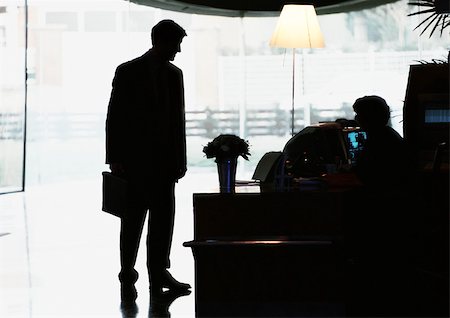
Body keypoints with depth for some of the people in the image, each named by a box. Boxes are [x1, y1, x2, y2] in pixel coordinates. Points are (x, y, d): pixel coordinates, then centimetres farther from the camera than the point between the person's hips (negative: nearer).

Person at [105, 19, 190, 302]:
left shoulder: (174, 74, 9)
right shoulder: (128, 72, -6)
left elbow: (178, 119, 12)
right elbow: (114, 117, -6)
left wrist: (180, 160, 9)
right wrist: (114, 159, -10)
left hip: (164, 161, 5)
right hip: (134, 161, -5)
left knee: (164, 217, 6)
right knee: (133, 220, 0)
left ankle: (159, 273, 15)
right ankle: (127, 278, 8)